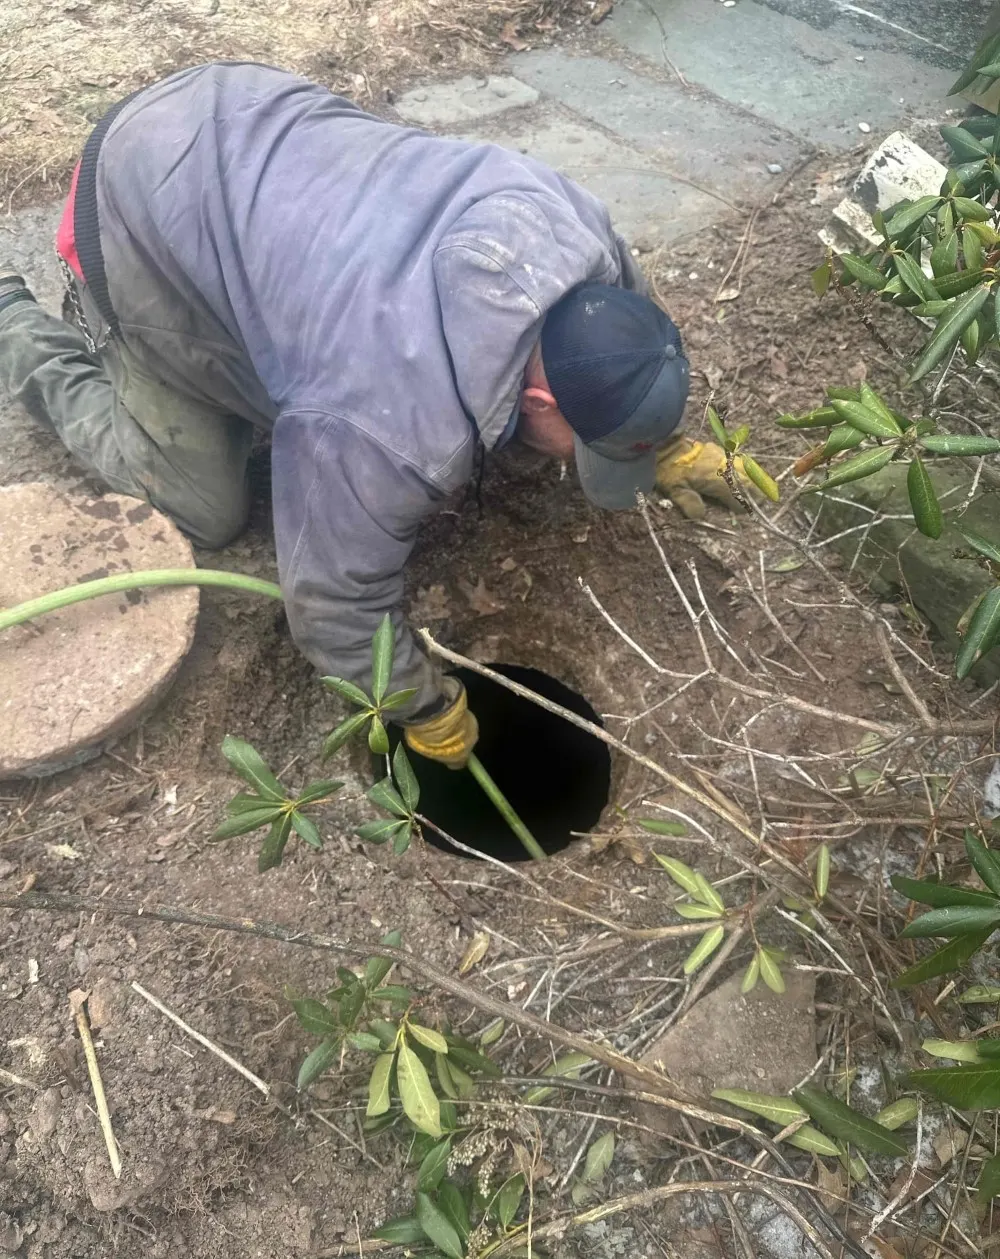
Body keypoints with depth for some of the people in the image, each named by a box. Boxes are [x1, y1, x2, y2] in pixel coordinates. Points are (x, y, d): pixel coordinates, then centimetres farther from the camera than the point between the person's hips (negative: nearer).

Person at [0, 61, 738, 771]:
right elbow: (336, 601, -22)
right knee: (206, 514, 0)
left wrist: (662, 445, 11)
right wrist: (430, 710, -7)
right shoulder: (400, 429, -36)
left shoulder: (581, 232, -17)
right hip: (148, 211, -6)